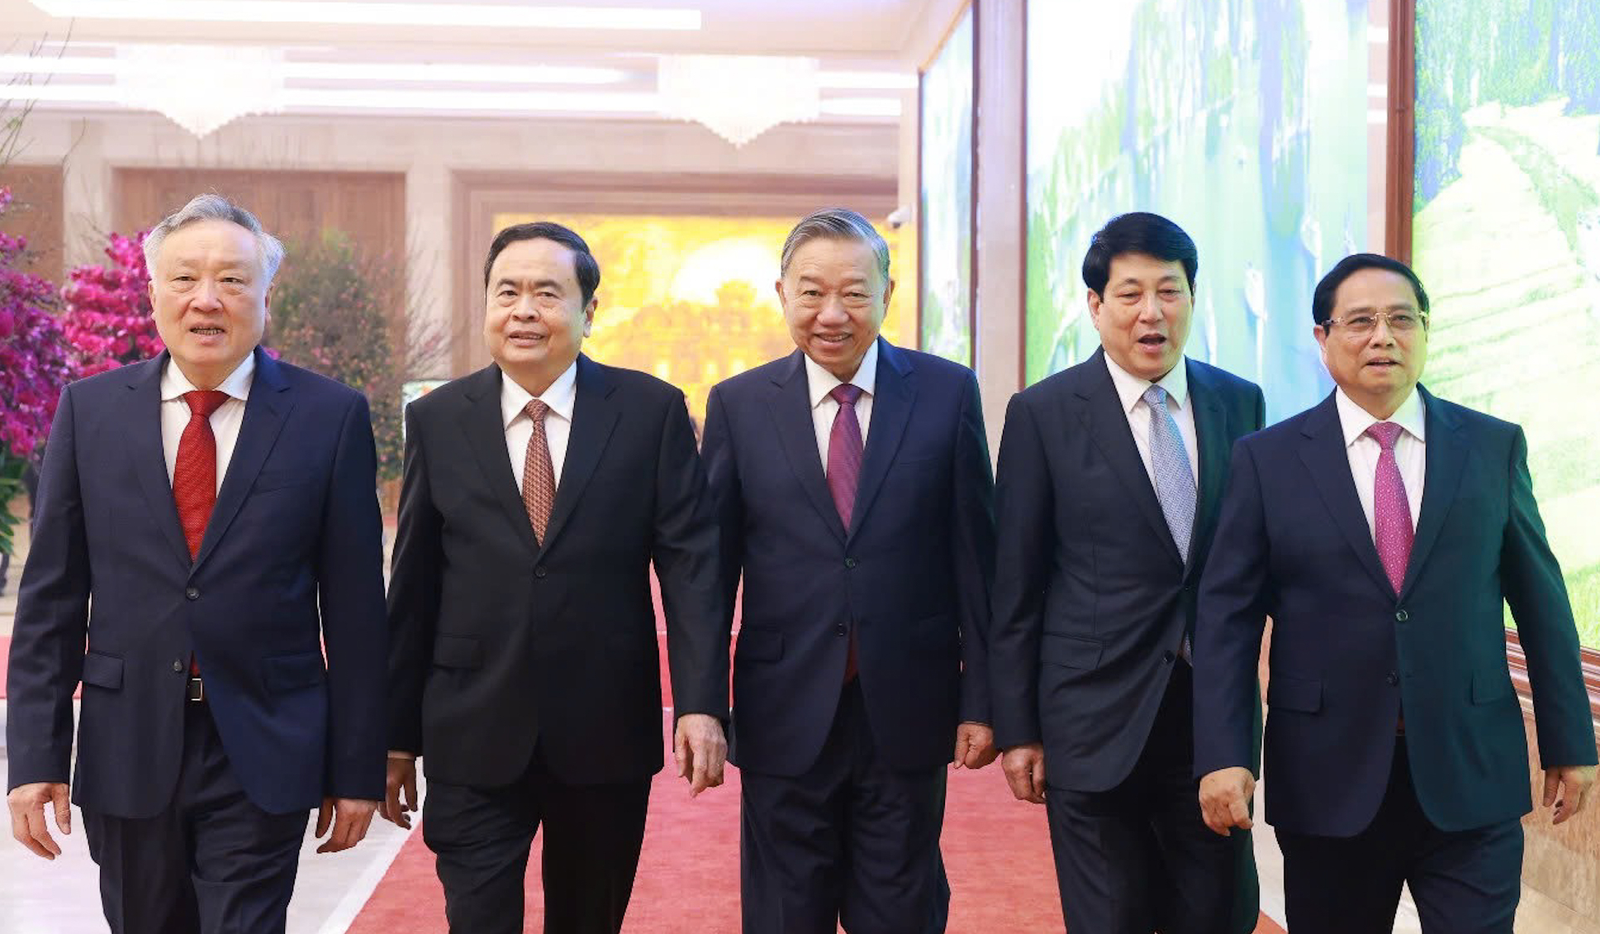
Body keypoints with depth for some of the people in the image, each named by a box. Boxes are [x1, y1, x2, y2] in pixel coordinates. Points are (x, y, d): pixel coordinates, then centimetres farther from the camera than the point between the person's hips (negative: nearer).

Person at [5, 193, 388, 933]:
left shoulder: (331, 417, -3)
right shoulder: (89, 410, 3)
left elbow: (354, 604, -2)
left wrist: (357, 768, -1)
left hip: (263, 757, -2)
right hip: (125, 754, 3)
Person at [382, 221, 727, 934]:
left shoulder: (652, 412, -1)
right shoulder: (437, 420, 3)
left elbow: (691, 562, -5)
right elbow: (412, 586, 5)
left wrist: (702, 704, -15)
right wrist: (398, 734, 6)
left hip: (608, 736, 0)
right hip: (474, 741, 0)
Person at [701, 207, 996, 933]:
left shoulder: (947, 393, -1)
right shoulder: (738, 405, 0)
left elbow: (974, 558, 0)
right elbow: (711, 566, 2)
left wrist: (980, 699, -1)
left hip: (907, 713, 0)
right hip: (784, 715, 1)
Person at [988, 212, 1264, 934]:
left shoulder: (1240, 403, 6)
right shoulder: (1043, 413, -4)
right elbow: (1016, 585, -3)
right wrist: (1016, 730, -4)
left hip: (1213, 714, 3)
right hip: (1096, 719, -3)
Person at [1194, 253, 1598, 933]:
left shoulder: (1494, 447, 5)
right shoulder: (1268, 459, 0)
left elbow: (1540, 601, 8)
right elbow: (1227, 616, -1)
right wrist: (1221, 755, -10)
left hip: (1470, 777, 1)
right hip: (1327, 779, 0)